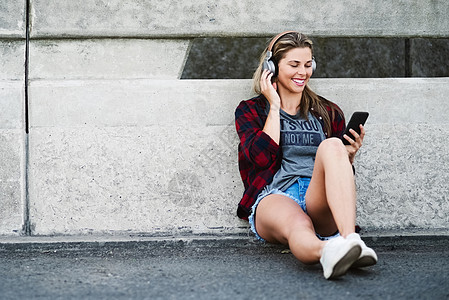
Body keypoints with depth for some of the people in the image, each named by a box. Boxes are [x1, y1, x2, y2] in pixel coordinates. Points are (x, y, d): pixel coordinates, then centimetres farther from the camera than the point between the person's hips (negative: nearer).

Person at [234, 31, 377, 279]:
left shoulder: (328, 113, 25)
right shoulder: (250, 110, 19)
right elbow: (263, 157, -1)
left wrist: (349, 156, 1)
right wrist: (274, 106, 7)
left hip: (318, 203, 2)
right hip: (274, 198, -2)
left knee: (332, 146, -31)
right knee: (298, 227, -40)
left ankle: (350, 239, -53)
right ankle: (327, 251, -77)